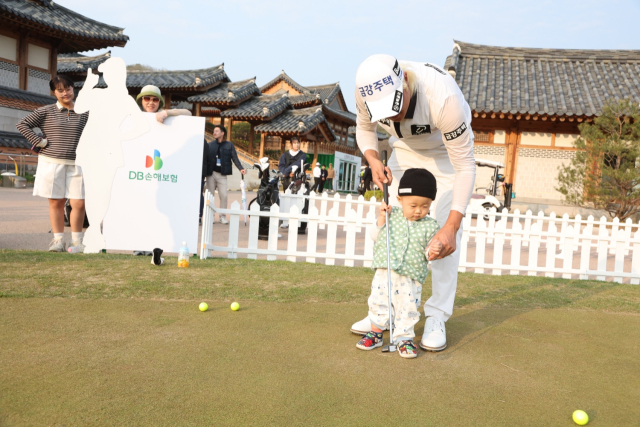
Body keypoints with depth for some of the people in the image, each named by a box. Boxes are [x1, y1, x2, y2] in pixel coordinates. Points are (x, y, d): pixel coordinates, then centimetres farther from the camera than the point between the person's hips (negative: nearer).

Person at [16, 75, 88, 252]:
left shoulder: (83, 113, 6)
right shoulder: (46, 111, 2)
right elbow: (22, 124, 2)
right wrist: (39, 141, -4)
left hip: (75, 164, 1)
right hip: (52, 163, 0)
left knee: (78, 204, -5)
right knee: (56, 202, 7)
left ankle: (77, 240, 10)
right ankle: (58, 240, 17)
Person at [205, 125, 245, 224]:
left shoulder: (229, 145, 3)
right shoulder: (210, 145, 8)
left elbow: (235, 158, 0)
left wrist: (240, 168, -14)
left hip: (222, 174, -1)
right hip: (211, 173, 2)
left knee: (223, 195, -4)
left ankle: (223, 216, 7)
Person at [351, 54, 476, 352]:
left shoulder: (443, 98, -41)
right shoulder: (366, 89, -27)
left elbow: (465, 167, -35)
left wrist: (451, 227, -41)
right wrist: (374, 162, -24)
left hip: (447, 150, -4)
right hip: (405, 149, 4)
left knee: (444, 231, -15)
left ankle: (436, 318, -4)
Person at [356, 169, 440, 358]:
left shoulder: (430, 226, -2)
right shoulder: (392, 215, 2)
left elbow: (430, 248, 2)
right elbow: (375, 237, 6)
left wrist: (433, 251, -21)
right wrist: (381, 219, -7)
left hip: (411, 278, -2)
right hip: (385, 272, 2)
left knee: (408, 307, 1)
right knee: (379, 302, 10)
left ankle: (404, 338, 21)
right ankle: (376, 333, 30)